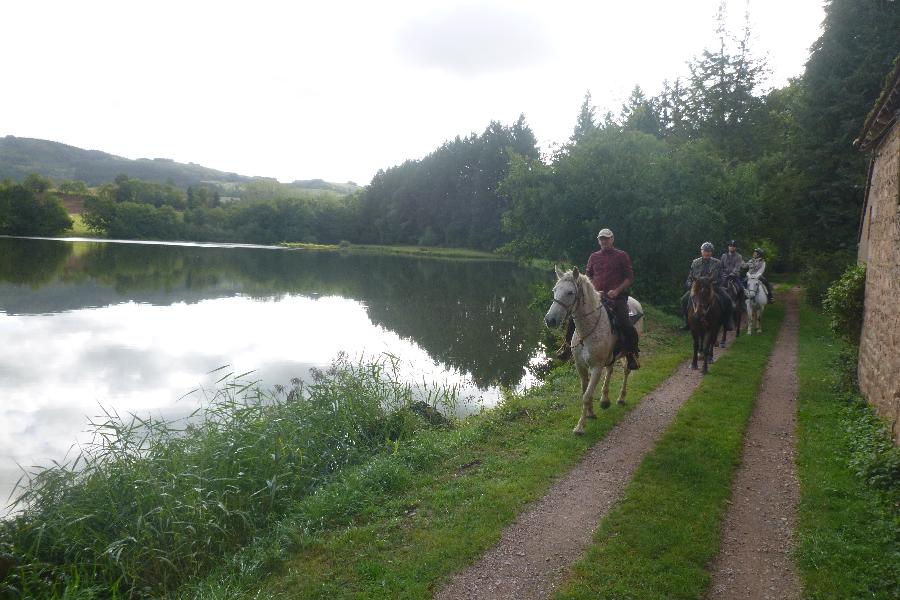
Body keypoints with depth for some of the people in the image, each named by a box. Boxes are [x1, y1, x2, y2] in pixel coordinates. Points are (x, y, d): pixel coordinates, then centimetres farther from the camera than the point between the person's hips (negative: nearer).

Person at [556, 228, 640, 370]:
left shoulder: (622, 256, 4)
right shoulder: (593, 257, 14)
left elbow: (630, 277, 2)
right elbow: (588, 276, 19)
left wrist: (617, 291, -12)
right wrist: (594, 290, 0)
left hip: (617, 296, -3)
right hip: (596, 295, 3)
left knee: (625, 324, -21)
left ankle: (632, 355, -2)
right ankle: (568, 347, 3)